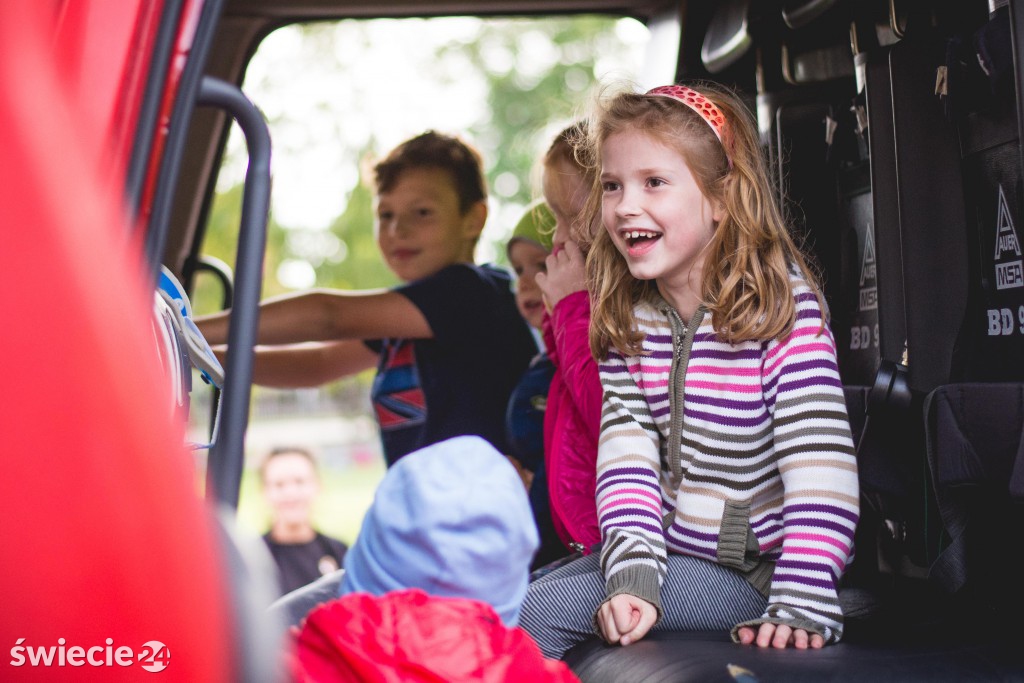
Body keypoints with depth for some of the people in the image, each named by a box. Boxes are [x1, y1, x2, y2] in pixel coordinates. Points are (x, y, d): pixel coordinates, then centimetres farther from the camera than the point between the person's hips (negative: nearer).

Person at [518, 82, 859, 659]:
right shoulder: (628, 318, 2)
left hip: (753, 567, -6)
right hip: (667, 547, 6)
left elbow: (821, 464, -22)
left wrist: (801, 606, -29)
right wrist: (632, 573, -22)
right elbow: (627, 457, -7)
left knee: (543, 612, -16)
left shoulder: (780, 303, -16)